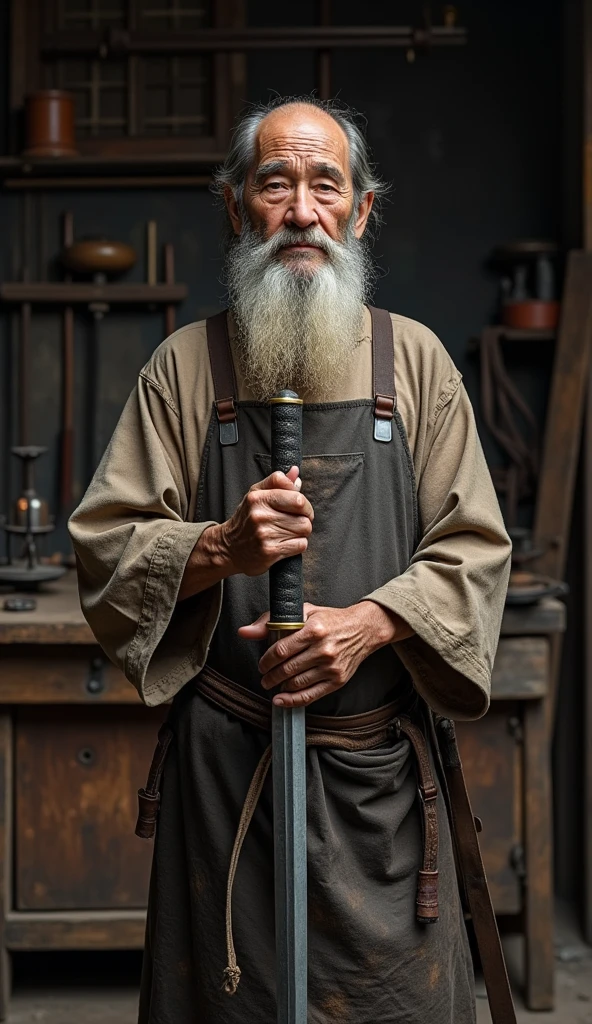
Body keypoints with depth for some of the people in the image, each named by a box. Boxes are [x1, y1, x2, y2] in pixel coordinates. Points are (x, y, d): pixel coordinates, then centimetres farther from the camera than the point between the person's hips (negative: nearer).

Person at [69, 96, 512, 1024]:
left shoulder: (415, 361, 6)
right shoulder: (186, 365, 4)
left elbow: (475, 549, 4)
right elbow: (103, 545, 2)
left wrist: (369, 621, -13)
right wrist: (218, 547, -16)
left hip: (380, 766, 1)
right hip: (224, 763, 0)